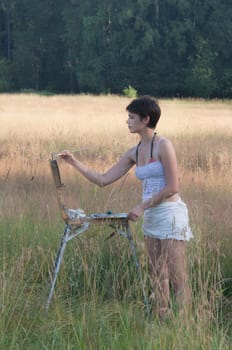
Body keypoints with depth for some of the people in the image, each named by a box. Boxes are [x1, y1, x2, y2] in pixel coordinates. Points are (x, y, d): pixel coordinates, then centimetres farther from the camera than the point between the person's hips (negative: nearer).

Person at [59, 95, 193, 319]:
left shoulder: (163, 145, -11)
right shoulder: (134, 153, 11)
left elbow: (172, 187, -15)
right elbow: (103, 180, 12)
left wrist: (142, 206, -13)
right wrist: (74, 163, 7)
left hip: (170, 214, -8)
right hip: (151, 218, 8)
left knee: (176, 277, -6)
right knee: (156, 276, 9)